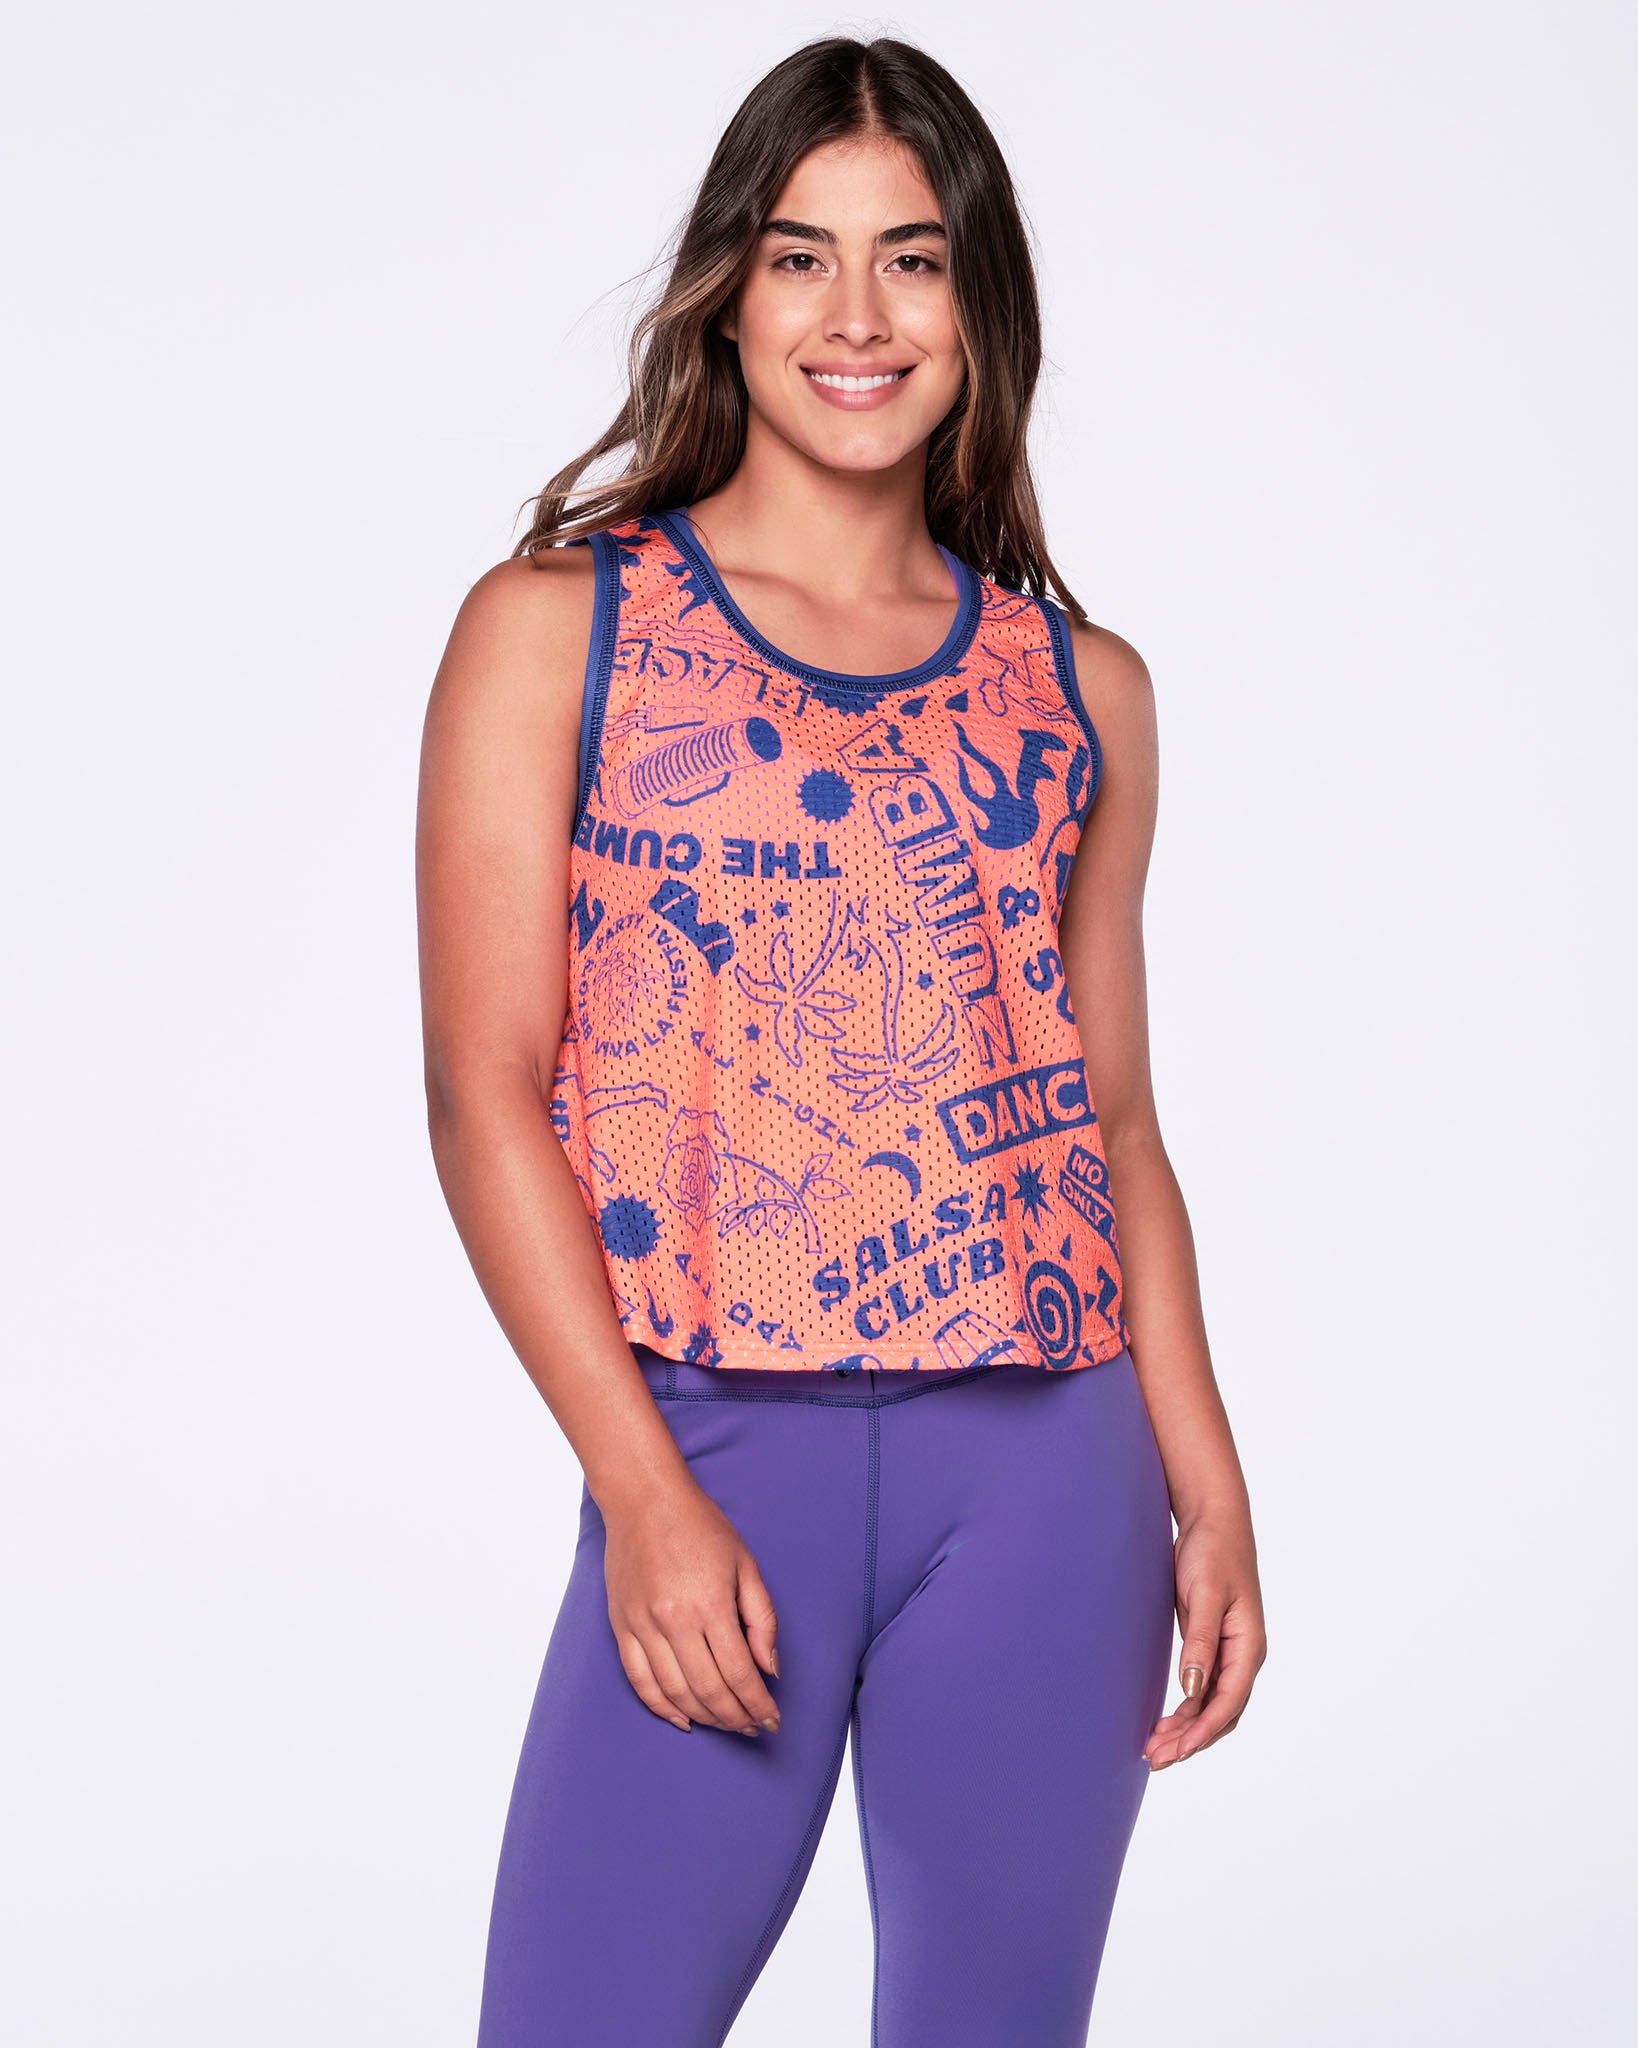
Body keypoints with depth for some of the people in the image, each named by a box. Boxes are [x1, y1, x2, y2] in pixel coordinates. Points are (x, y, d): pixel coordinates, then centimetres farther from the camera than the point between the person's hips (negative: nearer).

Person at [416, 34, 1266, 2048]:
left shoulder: (1078, 685, 10)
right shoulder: (554, 630, 2)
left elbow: (1116, 1120, 13)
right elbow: (487, 1099, -4)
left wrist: (1207, 1490, 4)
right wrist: (644, 1498, -11)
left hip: (1048, 1466, 3)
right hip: (715, 1458, -2)